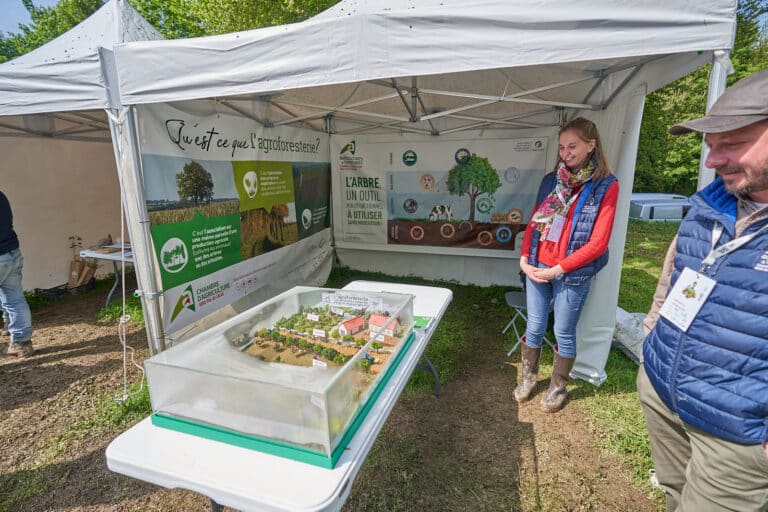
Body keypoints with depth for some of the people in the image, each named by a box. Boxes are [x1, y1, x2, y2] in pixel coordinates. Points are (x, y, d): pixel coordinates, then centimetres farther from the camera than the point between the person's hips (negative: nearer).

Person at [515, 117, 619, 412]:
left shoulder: (605, 186, -6)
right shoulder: (551, 180, 7)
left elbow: (598, 242, -11)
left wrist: (558, 269, -13)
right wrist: (524, 259, -4)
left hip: (573, 274, -3)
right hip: (536, 268, 4)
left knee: (564, 332, 10)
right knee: (534, 327, 13)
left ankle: (559, 387, 32)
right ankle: (528, 377, 34)